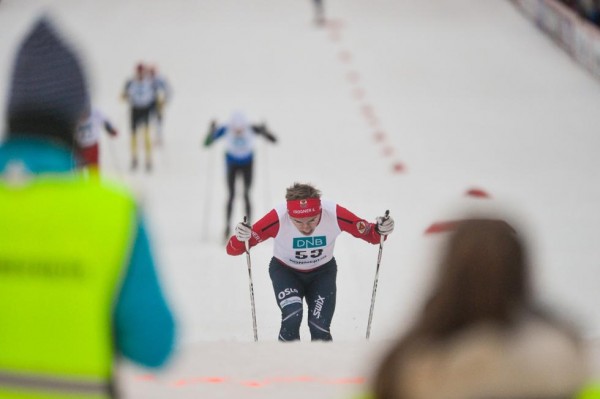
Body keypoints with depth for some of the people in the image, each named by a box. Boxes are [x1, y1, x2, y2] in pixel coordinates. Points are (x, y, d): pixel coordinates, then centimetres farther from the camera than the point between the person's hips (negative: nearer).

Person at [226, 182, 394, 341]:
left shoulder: (334, 214, -31)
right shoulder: (278, 218, -35)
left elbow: (370, 234, -16)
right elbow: (233, 249, -32)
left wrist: (380, 231, -39)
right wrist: (241, 238, -55)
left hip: (322, 272, 2)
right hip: (285, 271, -1)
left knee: (319, 328, -9)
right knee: (292, 315, -26)